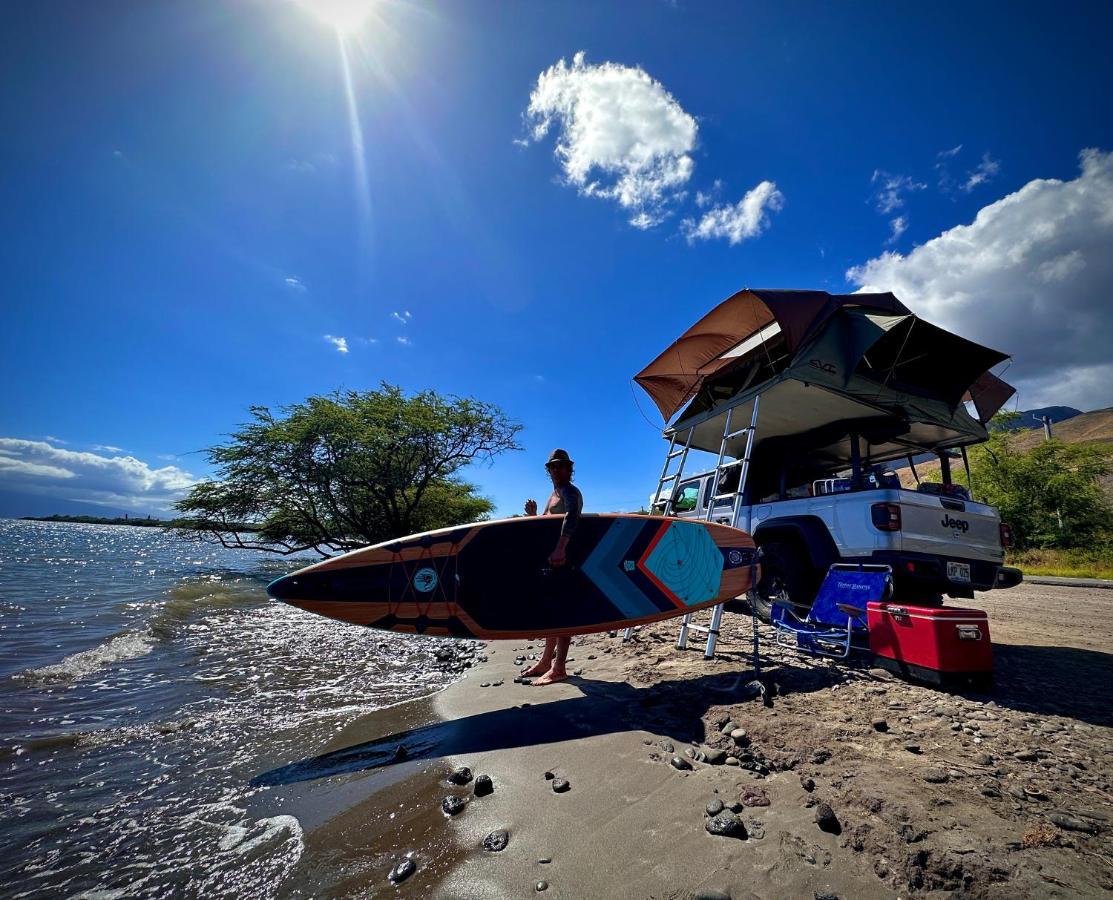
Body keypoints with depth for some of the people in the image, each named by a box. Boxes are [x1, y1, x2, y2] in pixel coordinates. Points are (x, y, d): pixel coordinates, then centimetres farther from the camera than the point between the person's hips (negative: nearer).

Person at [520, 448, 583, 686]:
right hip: (553, 558, 10)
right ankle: (546, 662, 26)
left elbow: (571, 516, -31)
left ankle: (558, 668, 1)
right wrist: (533, 515, 5)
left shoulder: (570, 491, -9)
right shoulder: (553, 495, 20)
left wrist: (560, 548, -44)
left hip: (565, 558, -10)